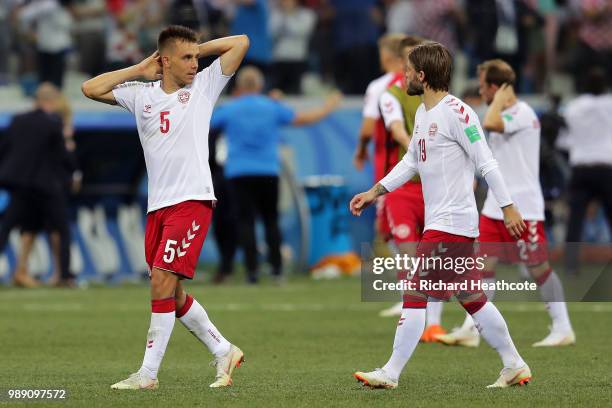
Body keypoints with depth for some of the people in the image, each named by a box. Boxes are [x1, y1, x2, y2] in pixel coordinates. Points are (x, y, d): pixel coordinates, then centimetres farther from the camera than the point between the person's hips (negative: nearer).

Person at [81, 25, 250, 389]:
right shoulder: (141, 95, 11)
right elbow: (91, 89, 7)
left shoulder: (204, 86, 5)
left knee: (163, 282, -13)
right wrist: (140, 70, 8)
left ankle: (149, 373, -9)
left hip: (193, 200, -5)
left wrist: (197, 49, 8)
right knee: (171, 292, 7)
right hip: (158, 206, 5)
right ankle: (224, 352, 22)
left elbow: (241, 42, 3)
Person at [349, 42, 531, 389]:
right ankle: (515, 366, 18)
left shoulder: (457, 113, -15)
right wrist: (376, 191, 19)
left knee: (416, 295, -8)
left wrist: (508, 207, -17)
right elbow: (411, 161, 24)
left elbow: (486, 162, -15)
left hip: (450, 224, -10)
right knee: (472, 299, 13)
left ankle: (391, 374, -6)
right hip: (440, 221, 10)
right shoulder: (423, 113, 14)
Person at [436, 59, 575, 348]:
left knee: (538, 267, -2)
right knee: (484, 264, 2)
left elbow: (490, 124, -32)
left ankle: (563, 329, 7)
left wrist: (499, 101, -16)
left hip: (523, 209, -9)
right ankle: (471, 330, 2)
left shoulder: (523, 113, -15)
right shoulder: (504, 116, 14)